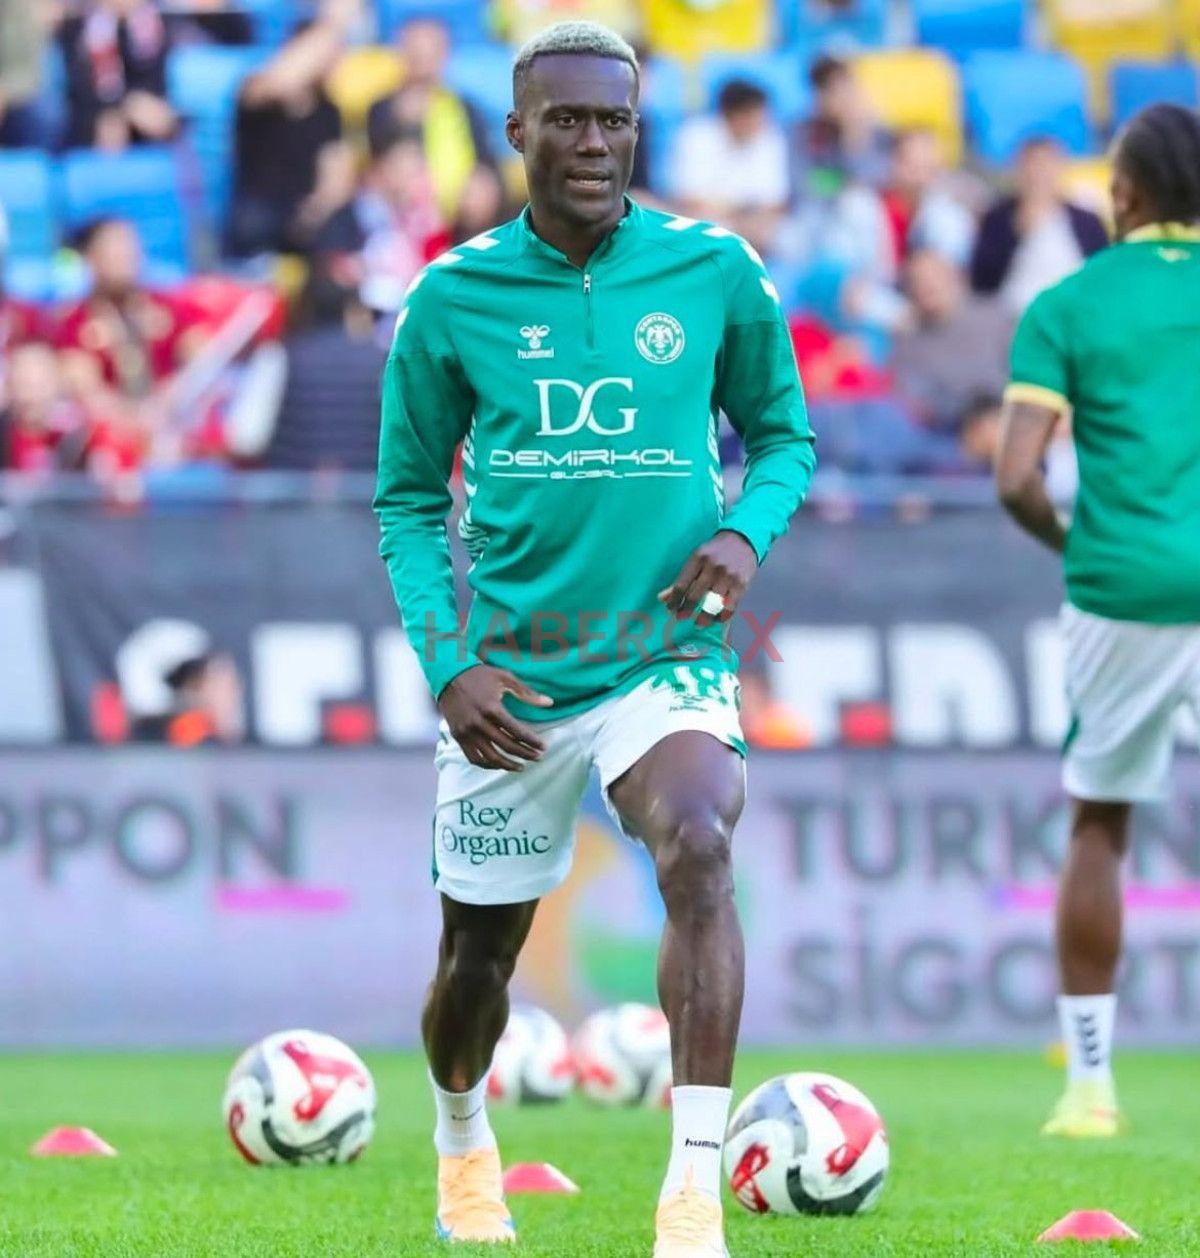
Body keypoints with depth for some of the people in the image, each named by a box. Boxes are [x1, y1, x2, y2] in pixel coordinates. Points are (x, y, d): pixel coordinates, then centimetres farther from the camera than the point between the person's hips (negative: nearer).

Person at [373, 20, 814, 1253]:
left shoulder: (714, 273, -2)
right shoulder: (453, 298, -2)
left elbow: (781, 433, 11)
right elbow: (408, 500, 6)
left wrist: (748, 530, -11)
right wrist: (447, 664, -7)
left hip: (667, 655, -1)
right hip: (510, 676, 1)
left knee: (698, 850, -30)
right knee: (481, 948, 11)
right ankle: (461, 1130, 47)